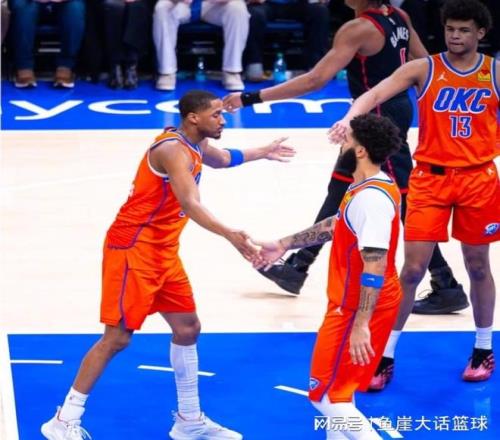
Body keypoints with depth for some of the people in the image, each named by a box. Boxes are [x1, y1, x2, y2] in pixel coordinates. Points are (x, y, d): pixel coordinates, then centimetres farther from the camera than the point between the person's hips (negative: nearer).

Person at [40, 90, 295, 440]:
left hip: (163, 251, 10)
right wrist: (230, 235, -49)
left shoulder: (195, 147, 10)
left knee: (188, 328, 11)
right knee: (118, 336, -10)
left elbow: (222, 158, 38)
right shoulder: (173, 150, -21)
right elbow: (190, 204, -37)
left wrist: (262, 153, 46)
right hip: (133, 248, -10)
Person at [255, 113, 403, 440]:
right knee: (337, 385, 23)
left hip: (358, 307, -10)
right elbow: (336, 226, 24)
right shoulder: (372, 187, 7)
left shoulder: (371, 198, -25)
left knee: (325, 394, -3)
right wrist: (284, 246, 30)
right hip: (356, 303, 10)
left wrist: (360, 325, -32)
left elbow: (374, 268, -30)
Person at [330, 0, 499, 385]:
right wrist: (350, 118, -38)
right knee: (413, 268, -2)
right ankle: (386, 354, 6)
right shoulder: (423, 70, -5)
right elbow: (376, 94, -18)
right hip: (430, 178, -1)